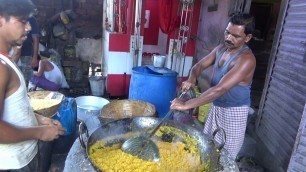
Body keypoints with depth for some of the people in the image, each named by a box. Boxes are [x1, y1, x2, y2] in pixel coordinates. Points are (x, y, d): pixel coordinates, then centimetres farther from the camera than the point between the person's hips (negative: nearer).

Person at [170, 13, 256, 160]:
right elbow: (199, 65, 4)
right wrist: (191, 79, -20)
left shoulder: (246, 59, -27)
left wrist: (187, 105, -38)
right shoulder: (221, 49, -1)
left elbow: (220, 89, -35)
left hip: (233, 112, -7)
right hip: (215, 107, 7)